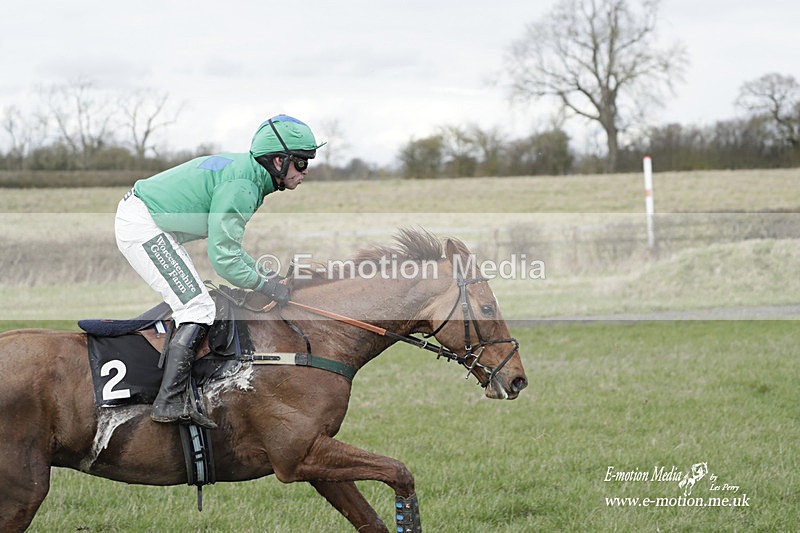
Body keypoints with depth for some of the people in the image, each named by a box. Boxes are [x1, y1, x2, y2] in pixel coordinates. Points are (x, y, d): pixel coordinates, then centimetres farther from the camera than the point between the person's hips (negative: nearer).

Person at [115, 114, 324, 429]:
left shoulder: (245, 171, 12)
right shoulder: (242, 186, -21)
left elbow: (226, 242, 19)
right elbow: (223, 259, -22)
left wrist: (265, 274, 11)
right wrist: (268, 287, -11)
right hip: (143, 227, -11)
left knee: (190, 304, 17)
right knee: (198, 308, -14)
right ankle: (171, 402, -20)